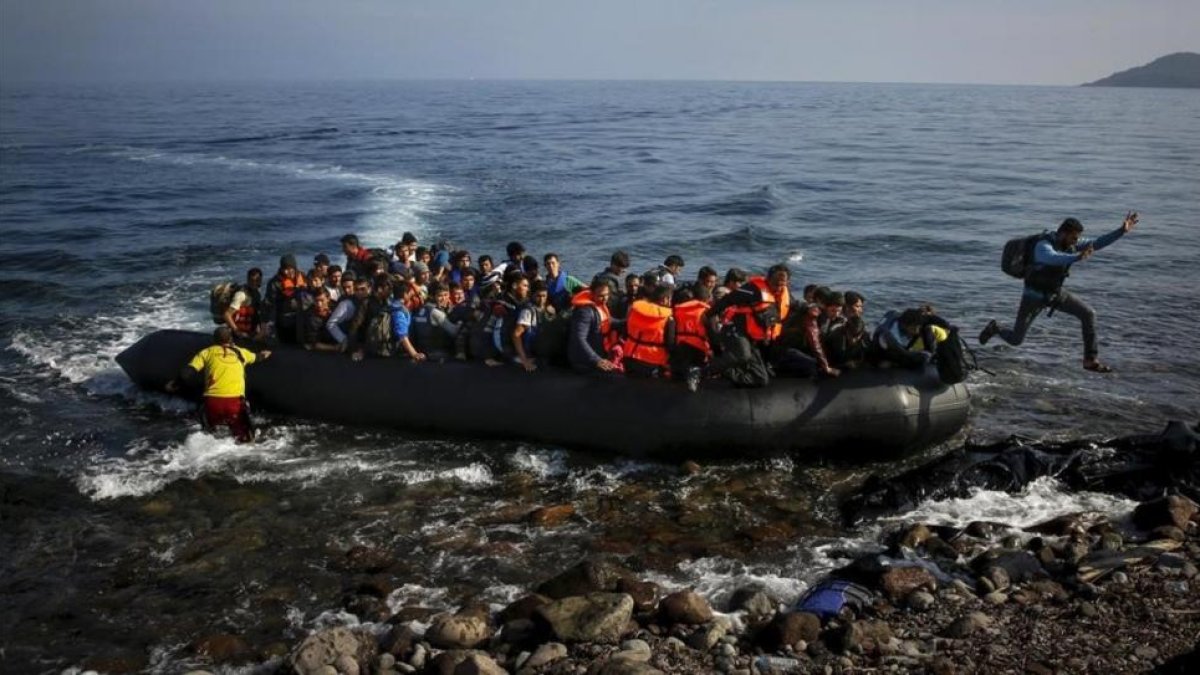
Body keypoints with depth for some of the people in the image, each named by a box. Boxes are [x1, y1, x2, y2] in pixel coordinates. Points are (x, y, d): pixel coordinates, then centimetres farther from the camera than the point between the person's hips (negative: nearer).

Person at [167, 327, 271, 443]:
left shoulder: (207, 352, 12)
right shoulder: (240, 352, 19)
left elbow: (189, 371, 3)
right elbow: (256, 358, 41)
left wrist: (175, 383, 17)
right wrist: (263, 355, 63)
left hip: (213, 400, 0)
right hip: (236, 401, 0)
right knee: (246, 438, 11)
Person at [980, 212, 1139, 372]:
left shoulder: (1070, 244, -10)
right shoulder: (1043, 246, -32)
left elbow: (1097, 243, -11)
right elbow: (1053, 258, -56)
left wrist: (1122, 231, -22)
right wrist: (1077, 257, -73)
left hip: (1056, 293, 6)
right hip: (1034, 296, -6)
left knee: (1088, 314, -9)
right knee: (1015, 339, 0)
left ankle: (1091, 360, 0)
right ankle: (995, 328, 36)